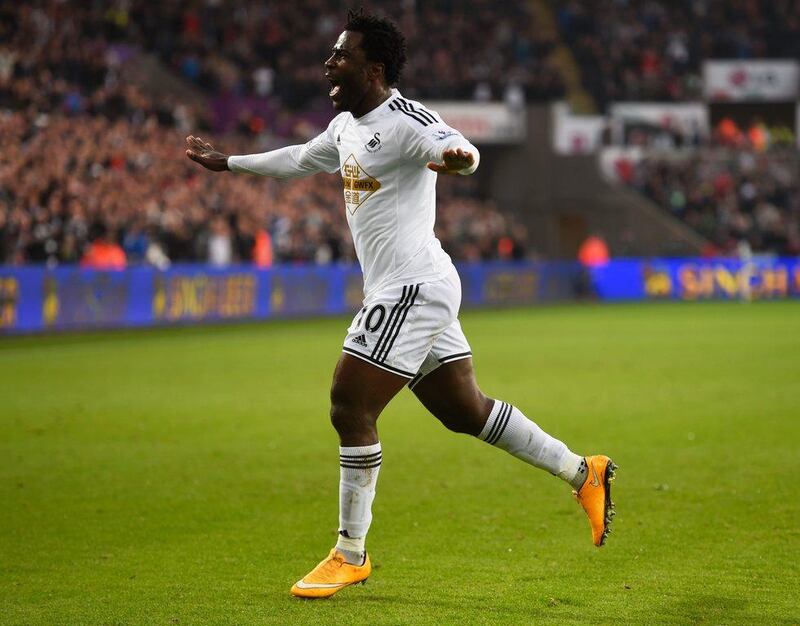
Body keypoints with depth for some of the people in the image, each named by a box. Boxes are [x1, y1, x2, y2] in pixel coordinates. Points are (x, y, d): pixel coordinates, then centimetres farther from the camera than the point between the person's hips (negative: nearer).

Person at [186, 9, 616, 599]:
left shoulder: (405, 120, -15)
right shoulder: (345, 127, 15)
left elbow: (462, 149, -34)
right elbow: (297, 159, 34)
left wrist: (458, 156, -58)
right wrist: (228, 162, 44)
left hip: (412, 289, -10)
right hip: (400, 292, 10)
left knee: (350, 408, -8)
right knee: (465, 411, 12)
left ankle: (350, 555, 2)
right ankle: (582, 472, 21)